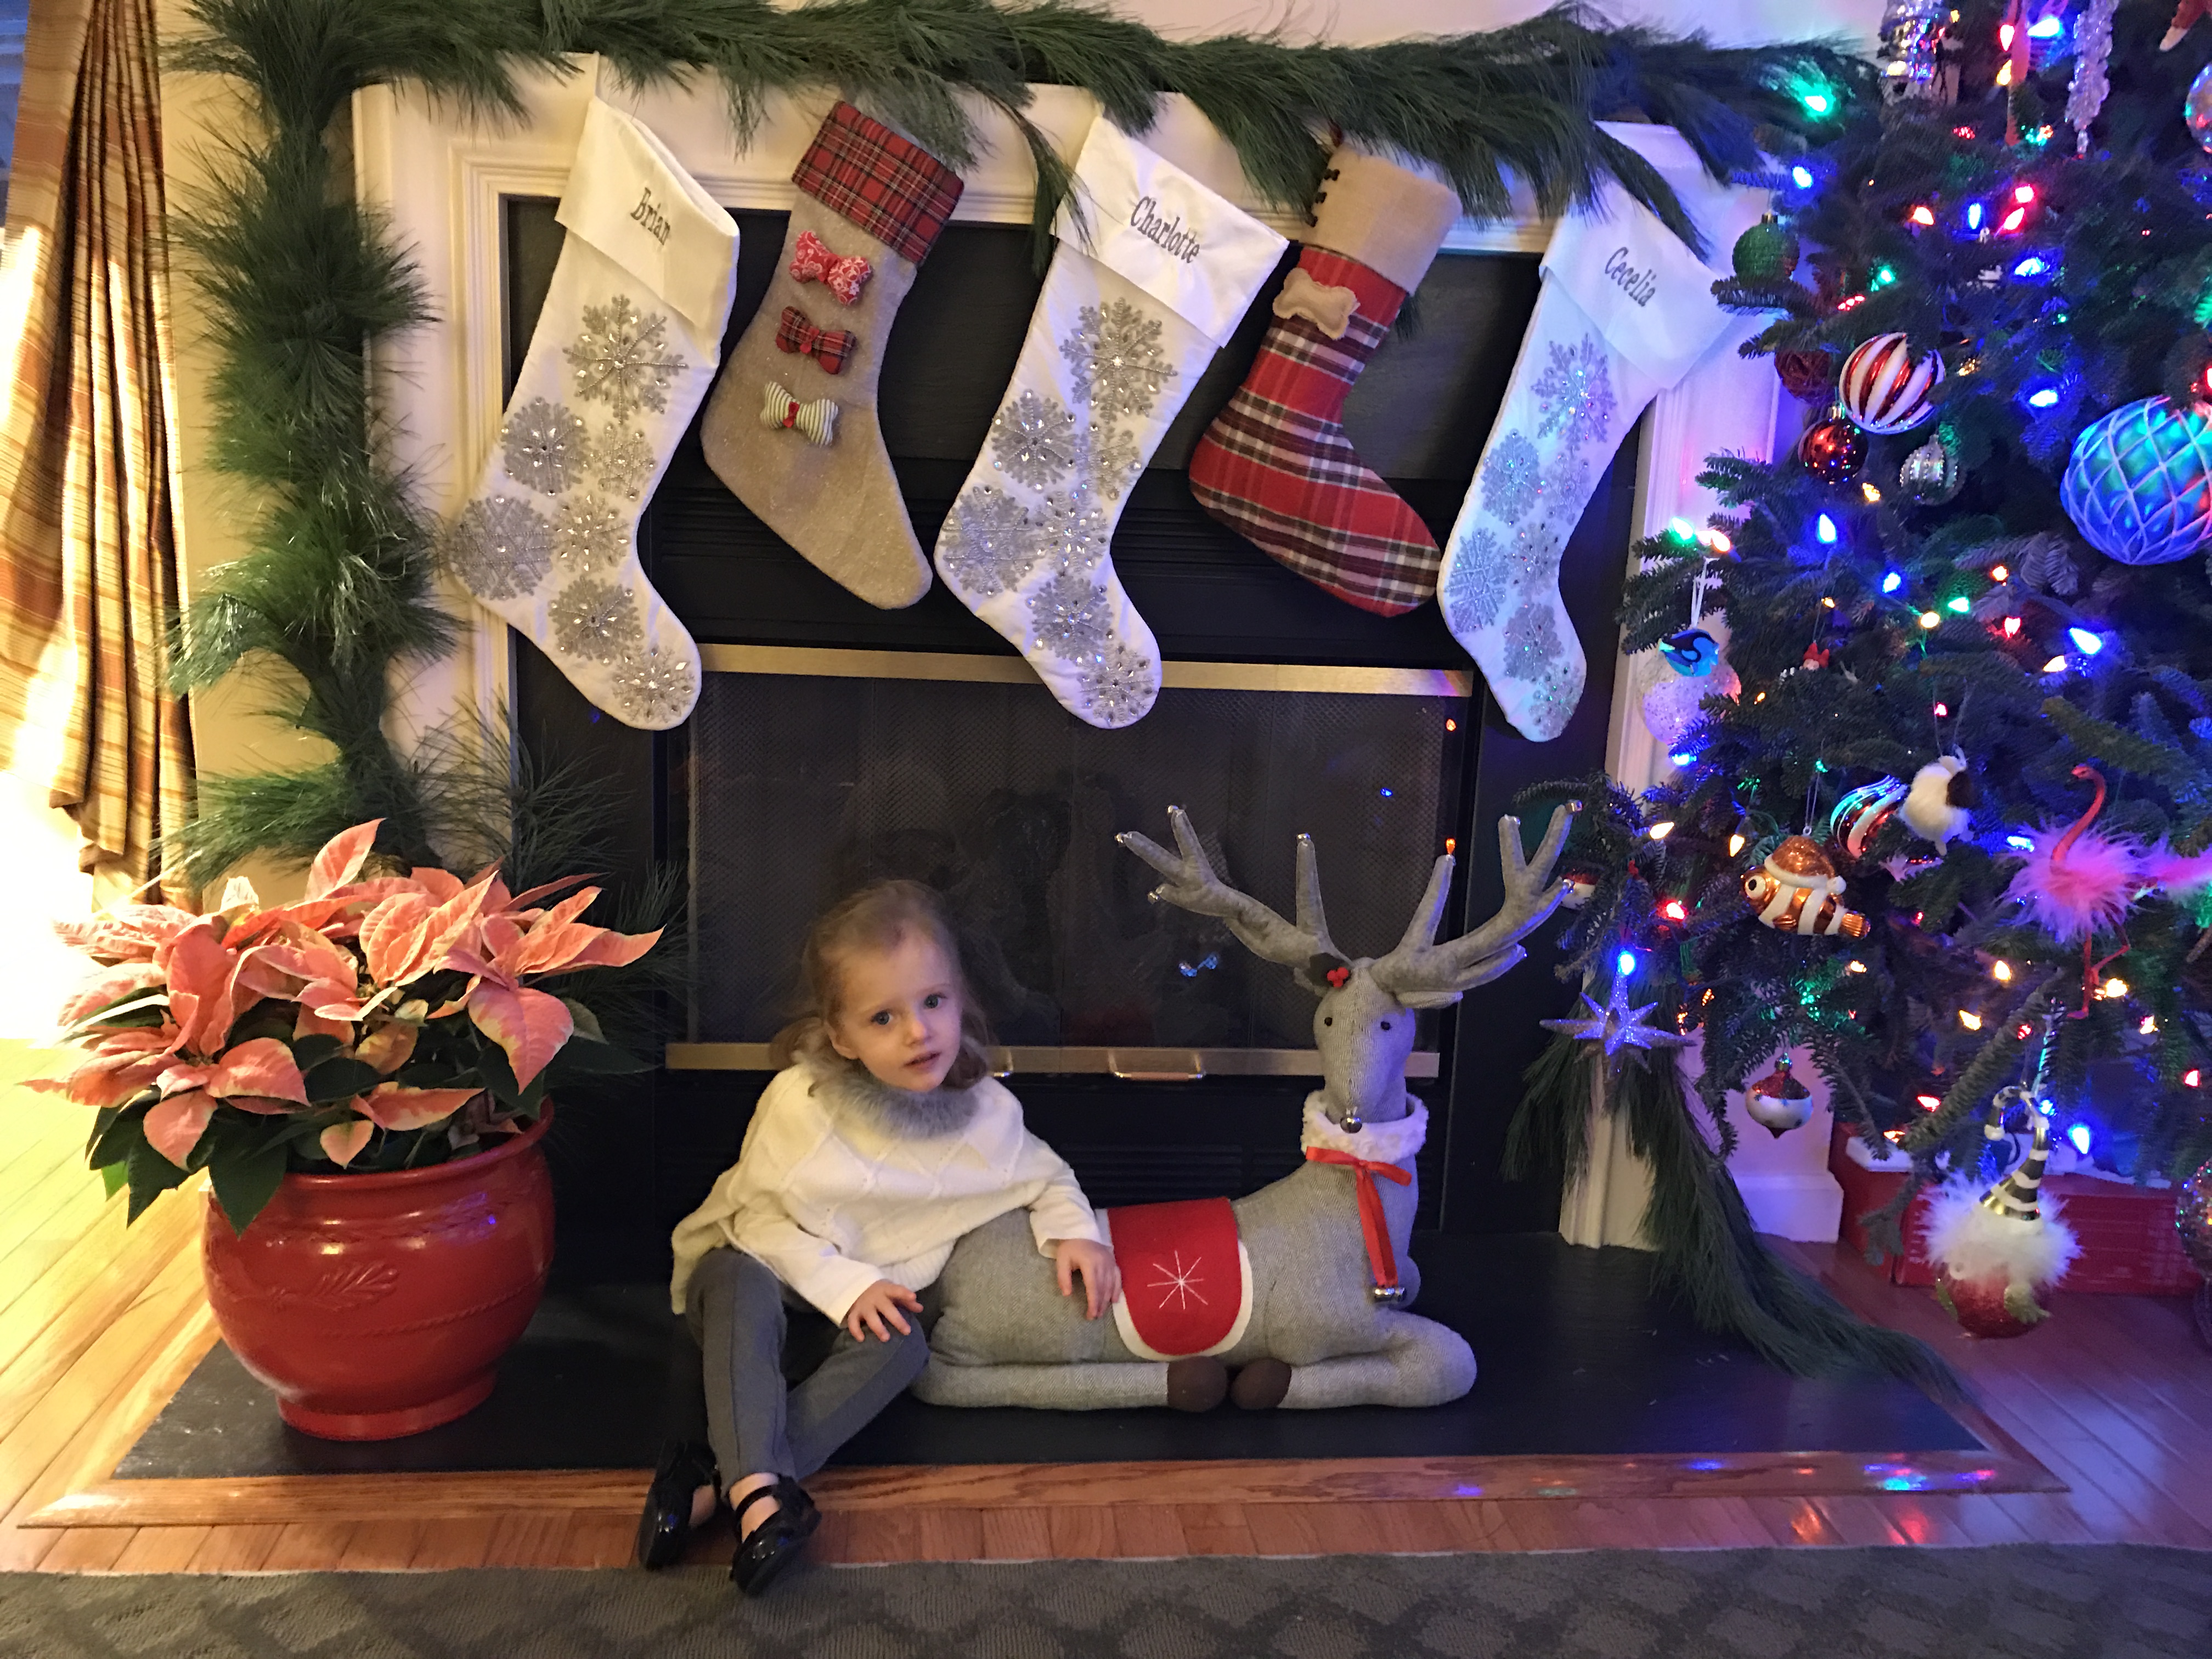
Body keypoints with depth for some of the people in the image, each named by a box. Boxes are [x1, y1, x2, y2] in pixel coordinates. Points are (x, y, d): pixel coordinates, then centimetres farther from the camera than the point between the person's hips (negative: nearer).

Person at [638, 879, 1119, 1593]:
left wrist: (1073, 1230, -11)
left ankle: (716, 1480, -36)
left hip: (872, 1308, 2)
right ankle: (760, 1493, -45)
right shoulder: (800, 1100, -18)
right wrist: (843, 1284, -25)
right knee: (739, 1282, -36)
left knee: (905, 1344, -31)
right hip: (771, 1277, -2)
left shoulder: (984, 1111, -10)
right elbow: (757, 1216, -13)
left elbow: (1046, 1174, 9)